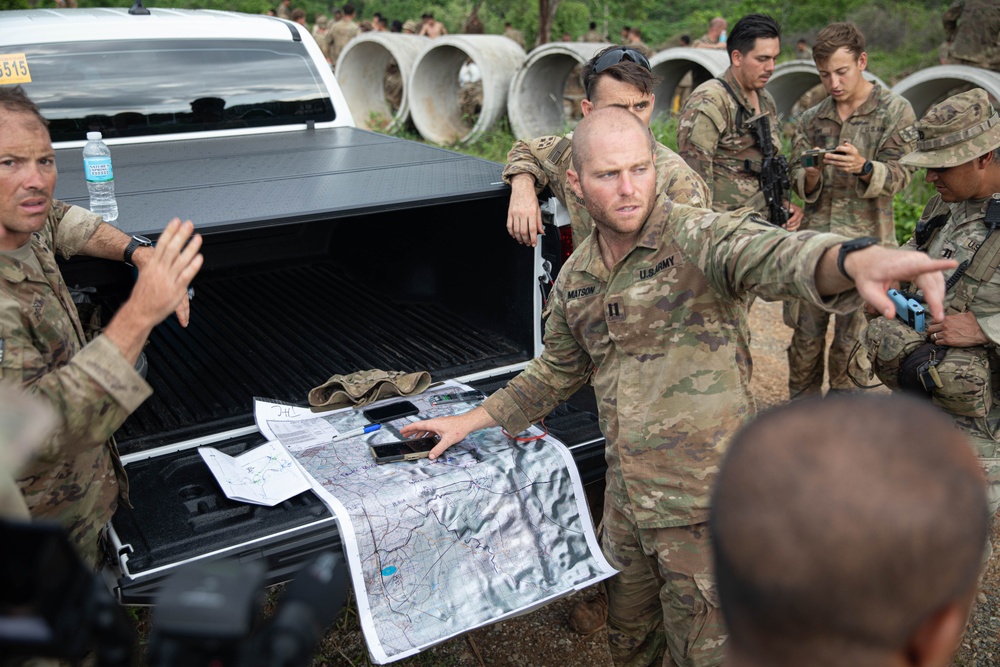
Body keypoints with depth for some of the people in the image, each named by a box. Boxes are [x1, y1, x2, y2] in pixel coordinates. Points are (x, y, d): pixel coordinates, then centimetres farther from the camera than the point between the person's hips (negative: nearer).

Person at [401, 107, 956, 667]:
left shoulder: (699, 238, -17)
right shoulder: (576, 278, 3)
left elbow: (771, 253, -40)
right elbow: (557, 372, 19)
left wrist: (855, 260, -63)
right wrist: (470, 421, 18)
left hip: (707, 503, -6)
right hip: (625, 498, 6)